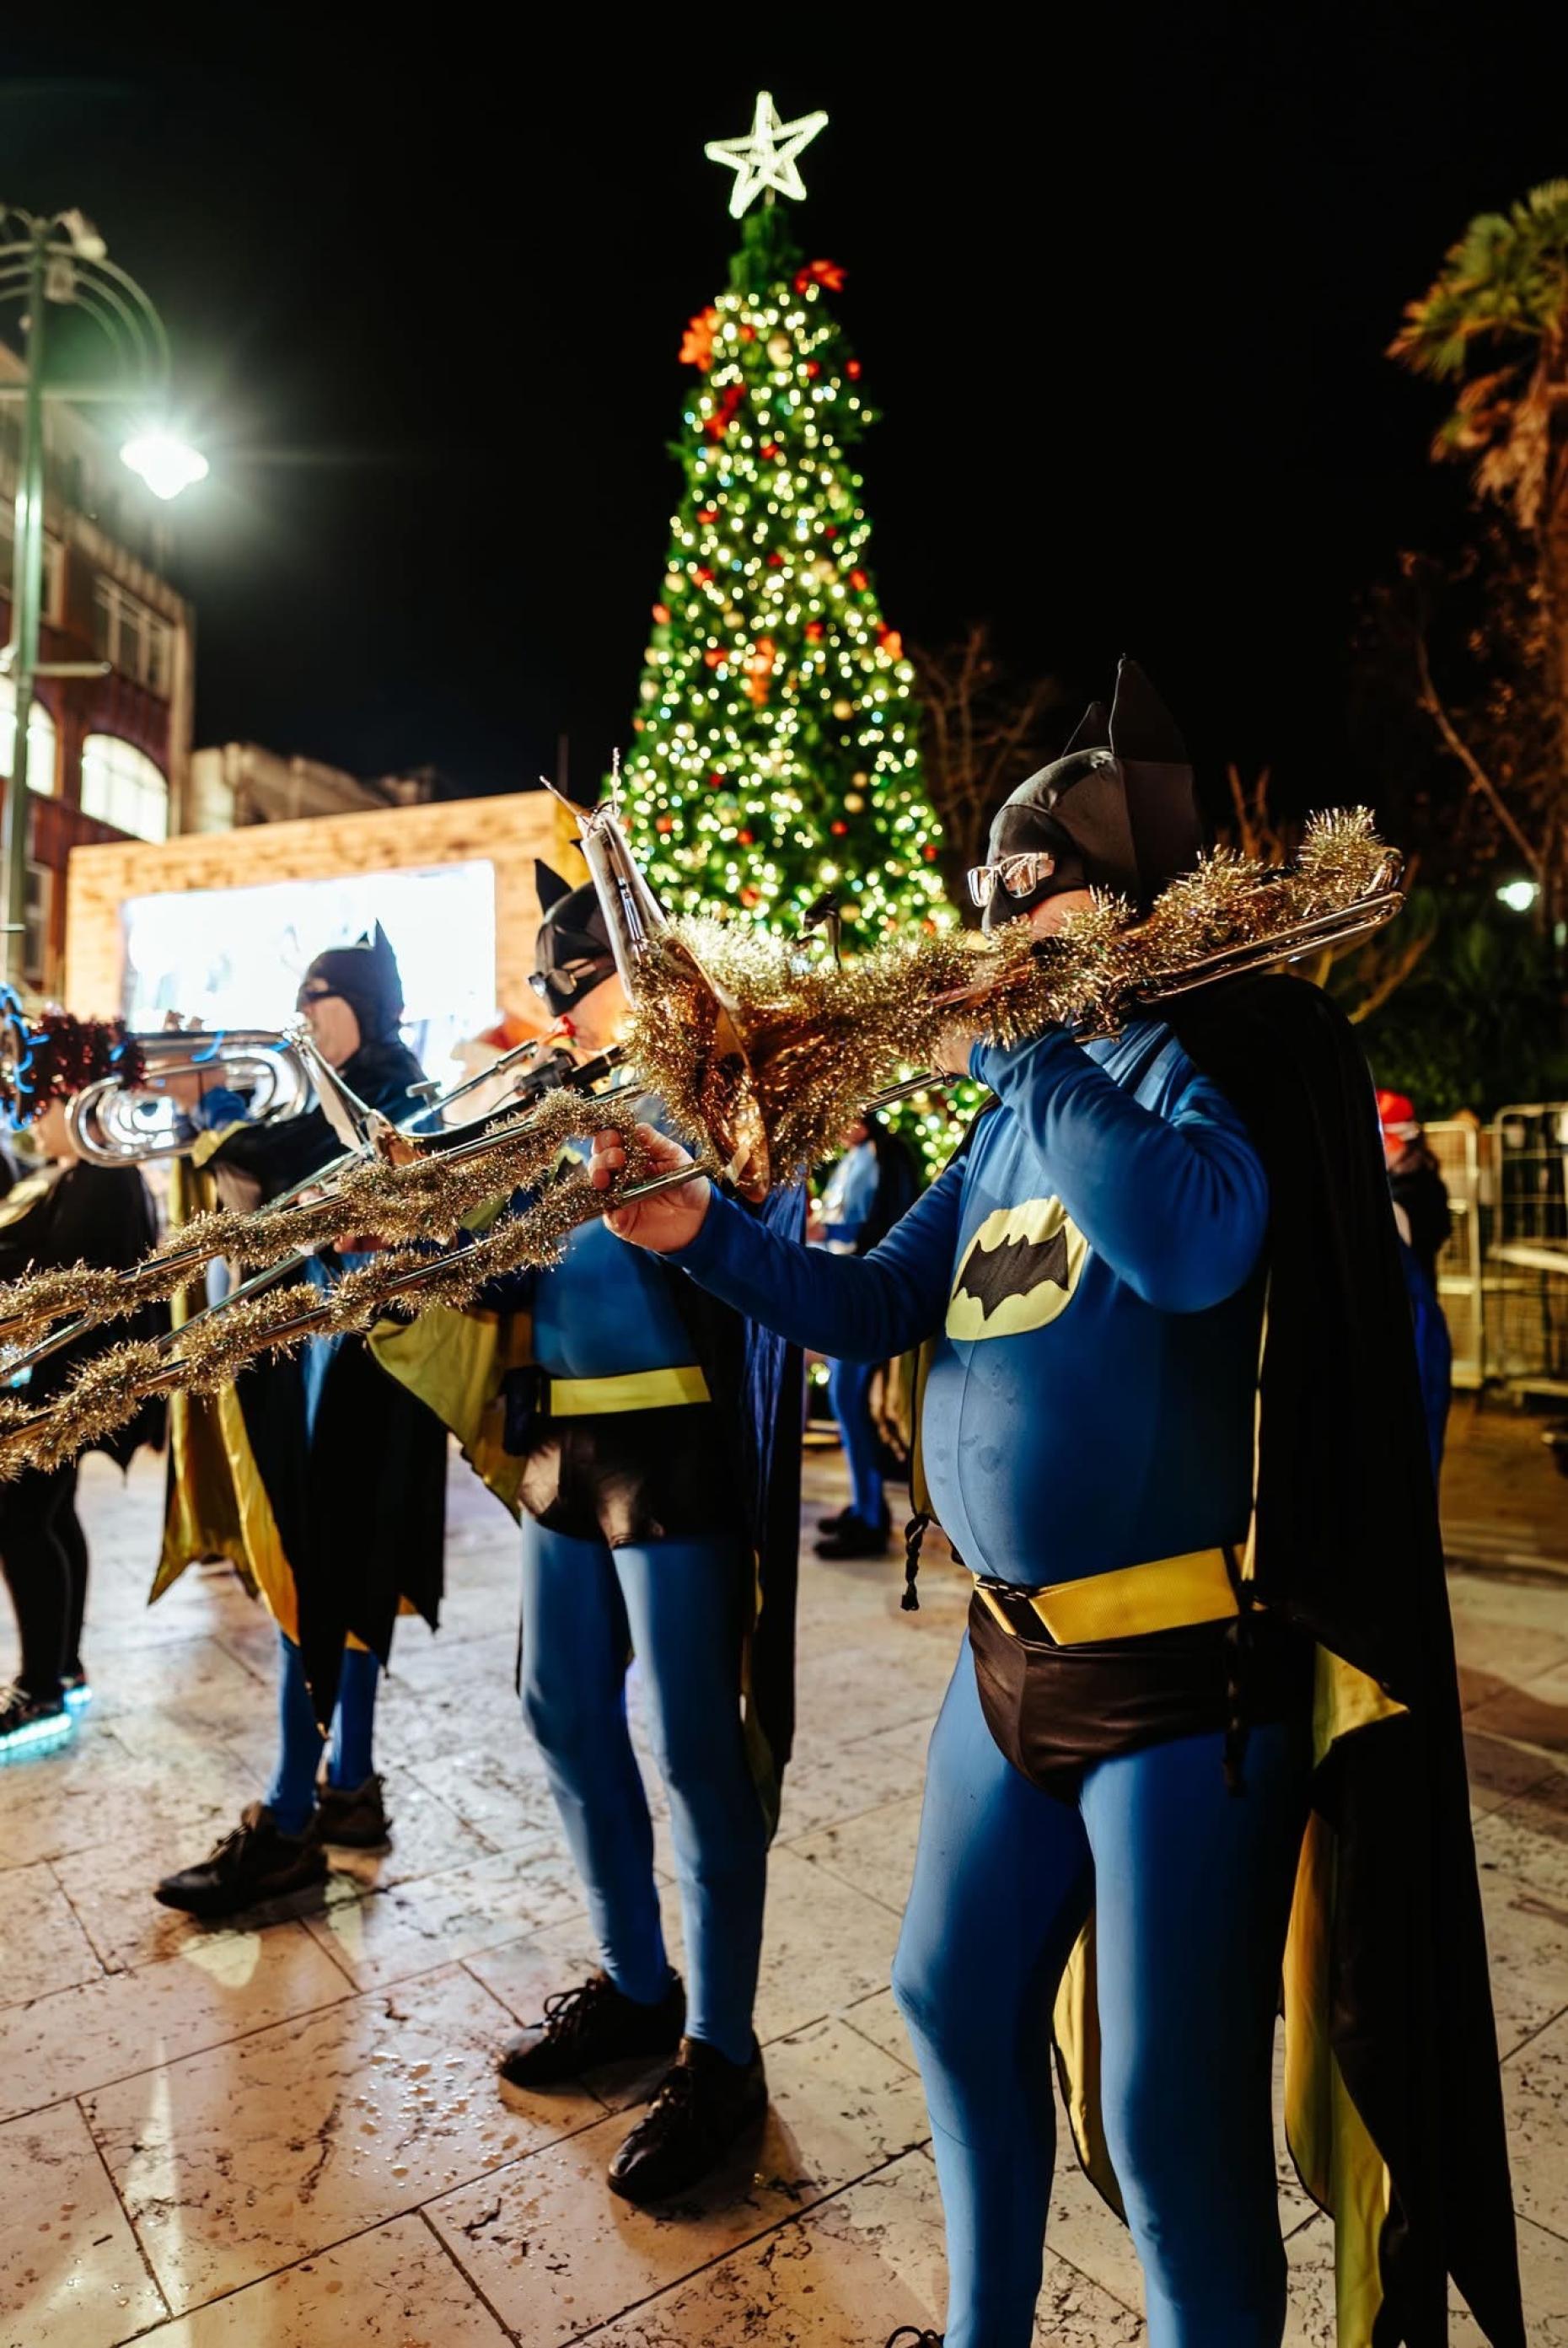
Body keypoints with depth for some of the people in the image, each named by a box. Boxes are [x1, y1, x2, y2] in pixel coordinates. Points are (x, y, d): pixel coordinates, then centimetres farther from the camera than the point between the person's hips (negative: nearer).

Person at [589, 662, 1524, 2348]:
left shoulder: (1220, 1048, -12)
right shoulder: (1019, 1112, 11)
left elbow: (1194, 1241, -33)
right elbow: (878, 1305, 11)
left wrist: (1009, 1045, -24)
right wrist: (699, 1235, -2)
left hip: (1189, 1667, -8)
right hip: (1014, 1648, 8)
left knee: (1165, 2115, 7)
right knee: (955, 2003, 22)